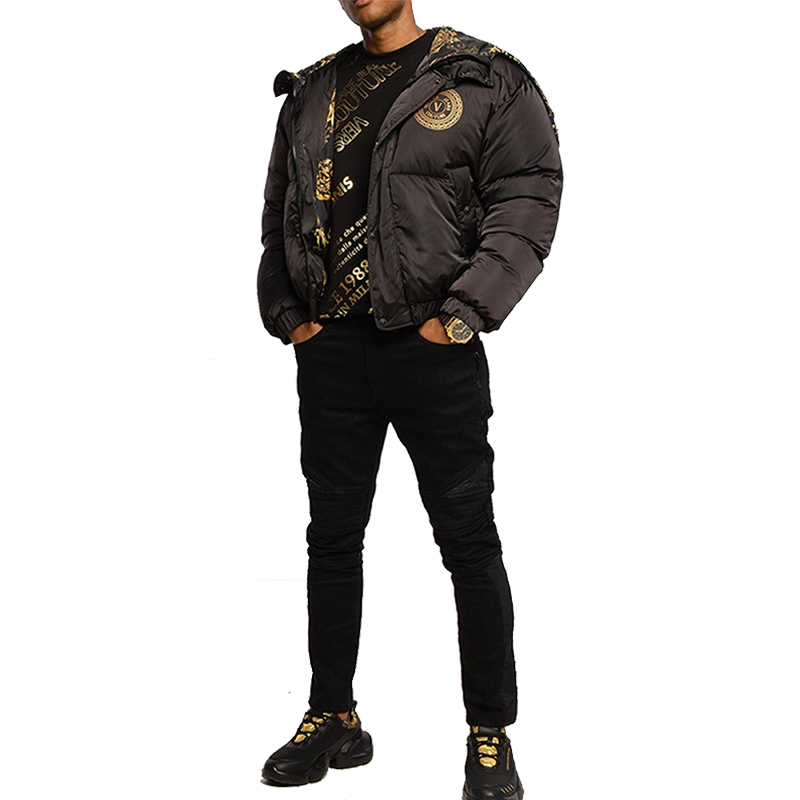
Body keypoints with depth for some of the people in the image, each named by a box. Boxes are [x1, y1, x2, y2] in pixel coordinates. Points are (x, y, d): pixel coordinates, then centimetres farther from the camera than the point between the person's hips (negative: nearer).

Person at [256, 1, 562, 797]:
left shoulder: (485, 79, 0)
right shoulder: (310, 94, 14)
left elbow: (529, 197, -8)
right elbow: (278, 215, 19)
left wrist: (462, 314, -14)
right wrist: (285, 313, 6)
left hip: (432, 347, -4)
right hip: (329, 346, 5)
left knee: (469, 542, 2)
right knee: (331, 537, 11)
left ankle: (491, 734, 17)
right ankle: (332, 717, 27)